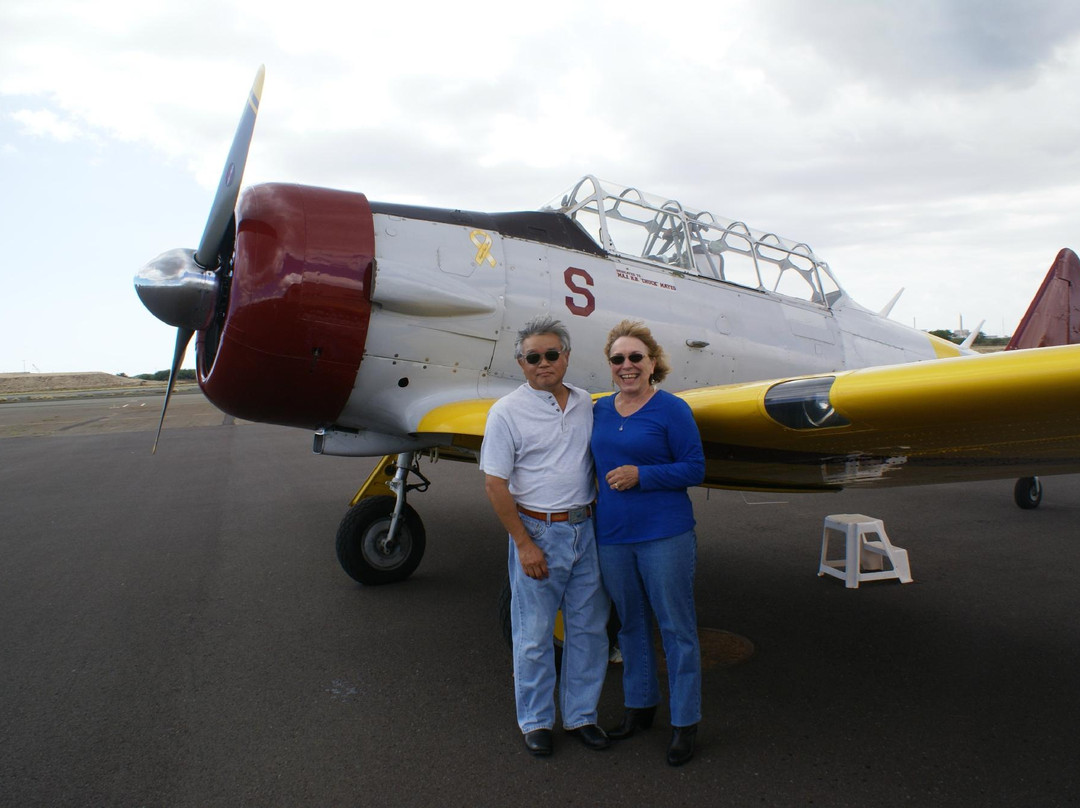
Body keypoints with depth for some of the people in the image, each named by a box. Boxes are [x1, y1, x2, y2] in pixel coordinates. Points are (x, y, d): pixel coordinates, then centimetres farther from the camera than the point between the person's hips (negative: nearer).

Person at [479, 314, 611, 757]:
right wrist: (524, 544, -13)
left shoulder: (585, 404, 7)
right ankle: (536, 721, 25)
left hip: (586, 529, 5)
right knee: (534, 634, 6)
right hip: (538, 532, -4)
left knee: (589, 629, 13)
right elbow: (495, 485, -10)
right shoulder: (507, 412, -8)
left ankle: (581, 715, 30)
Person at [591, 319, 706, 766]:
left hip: (665, 534, -5)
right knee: (630, 626, 17)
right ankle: (639, 706, 35)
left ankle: (685, 722, 19)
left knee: (676, 628, 4)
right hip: (612, 536, 5)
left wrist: (640, 475, -17)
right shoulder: (600, 410, 8)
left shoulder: (672, 409, -8)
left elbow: (695, 468, -9)